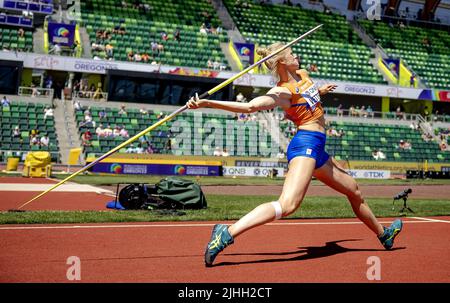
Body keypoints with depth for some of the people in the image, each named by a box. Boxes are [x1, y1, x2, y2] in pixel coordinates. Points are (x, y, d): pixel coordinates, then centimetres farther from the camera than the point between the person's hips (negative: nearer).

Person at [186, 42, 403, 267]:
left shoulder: (302, 74, 15)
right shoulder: (282, 92, -12)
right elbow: (250, 106, -28)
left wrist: (319, 91, 41)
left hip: (317, 150, 10)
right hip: (306, 144, -10)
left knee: (355, 192, 26)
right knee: (288, 205, -31)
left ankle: (383, 234, 48)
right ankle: (227, 233, -39)